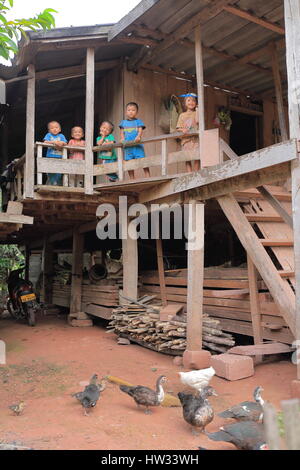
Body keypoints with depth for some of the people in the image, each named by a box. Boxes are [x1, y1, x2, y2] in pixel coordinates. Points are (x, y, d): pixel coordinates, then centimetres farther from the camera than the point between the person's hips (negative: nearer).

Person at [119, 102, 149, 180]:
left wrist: (138, 137, -27)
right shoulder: (123, 122, 16)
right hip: (127, 146, 3)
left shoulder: (138, 121, 8)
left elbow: (140, 130, -5)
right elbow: (122, 133, 13)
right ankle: (132, 179, 15)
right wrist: (122, 139, -9)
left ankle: (147, 177, -7)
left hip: (137, 145, -3)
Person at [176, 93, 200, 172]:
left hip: (195, 139, -2)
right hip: (186, 139, 2)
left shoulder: (196, 113, 11)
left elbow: (198, 121, -10)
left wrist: (197, 110, -4)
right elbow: (178, 128, 10)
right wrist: (182, 130, -11)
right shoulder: (182, 115, 15)